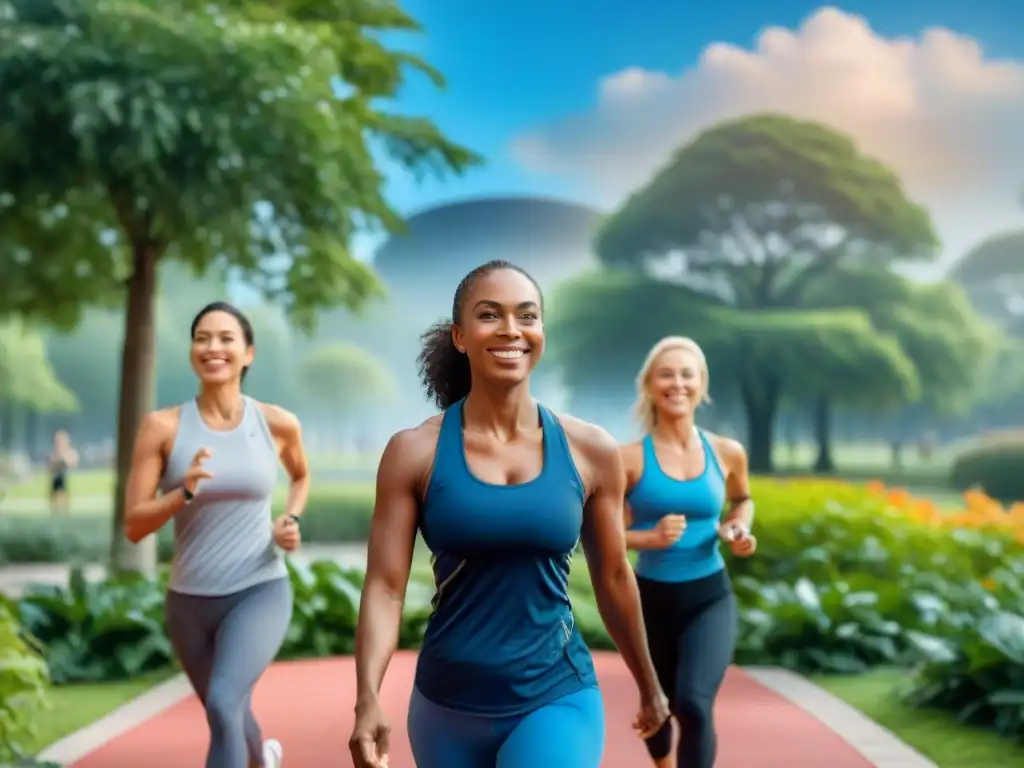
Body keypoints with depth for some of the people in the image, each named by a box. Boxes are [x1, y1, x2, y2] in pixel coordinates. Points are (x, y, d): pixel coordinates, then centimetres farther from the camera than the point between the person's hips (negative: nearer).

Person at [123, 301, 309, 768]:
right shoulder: (163, 427, -7)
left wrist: (292, 521, 0)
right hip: (190, 601, 2)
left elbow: (301, 476, 19)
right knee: (228, 715, 22)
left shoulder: (278, 424, -4)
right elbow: (133, 526, -7)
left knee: (223, 704, -27)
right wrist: (184, 492, -24)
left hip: (260, 592, -2)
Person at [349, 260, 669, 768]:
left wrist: (649, 686, 18)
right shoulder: (415, 452, -5)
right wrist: (367, 701, -22)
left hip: (558, 699, -1)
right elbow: (385, 587, -8)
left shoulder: (591, 450, -2)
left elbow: (613, 578, 9)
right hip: (447, 707, 1)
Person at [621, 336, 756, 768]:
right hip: (652, 598, 0)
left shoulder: (727, 453, -2)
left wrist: (739, 530, -1)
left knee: (694, 706, -22)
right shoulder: (630, 460, -10)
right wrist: (650, 538, -23)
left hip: (710, 598, 0)